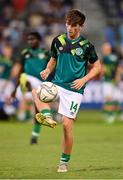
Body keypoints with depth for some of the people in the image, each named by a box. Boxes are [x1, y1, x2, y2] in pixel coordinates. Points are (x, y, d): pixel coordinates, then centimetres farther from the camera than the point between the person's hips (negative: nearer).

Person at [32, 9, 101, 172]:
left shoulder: (86, 45, -5)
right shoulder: (58, 41, 6)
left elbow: (97, 67, 2)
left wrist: (84, 79, -13)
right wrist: (47, 71, -1)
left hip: (74, 90, -4)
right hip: (57, 85, 4)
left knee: (67, 124, -7)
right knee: (35, 91, -26)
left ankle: (64, 162, 5)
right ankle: (47, 115, -41)